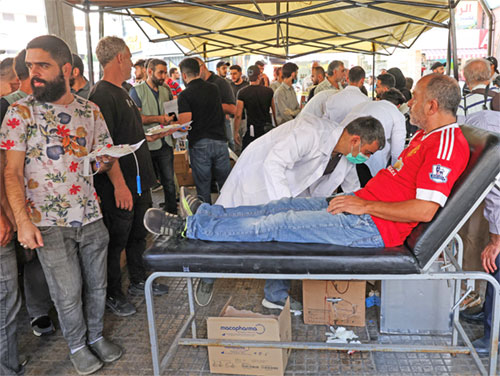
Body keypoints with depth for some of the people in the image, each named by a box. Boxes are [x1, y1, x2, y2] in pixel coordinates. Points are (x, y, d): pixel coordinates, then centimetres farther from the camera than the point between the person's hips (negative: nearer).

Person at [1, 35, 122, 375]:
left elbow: (107, 159, 12)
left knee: (97, 284, 15)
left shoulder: (90, 111, 4)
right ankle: (77, 345, 33)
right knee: (68, 293, 8)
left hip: (91, 217, 3)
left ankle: (96, 334, 39)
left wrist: (106, 161, -13)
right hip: (49, 223, -3)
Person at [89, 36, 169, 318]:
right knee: (117, 241, 4)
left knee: (139, 234, 20)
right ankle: (113, 294, 20)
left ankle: (139, 281, 36)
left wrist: (153, 136, 21)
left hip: (139, 180, 10)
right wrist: (119, 184, -26)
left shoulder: (122, 93, 15)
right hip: (120, 186, -10)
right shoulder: (102, 95, -18)